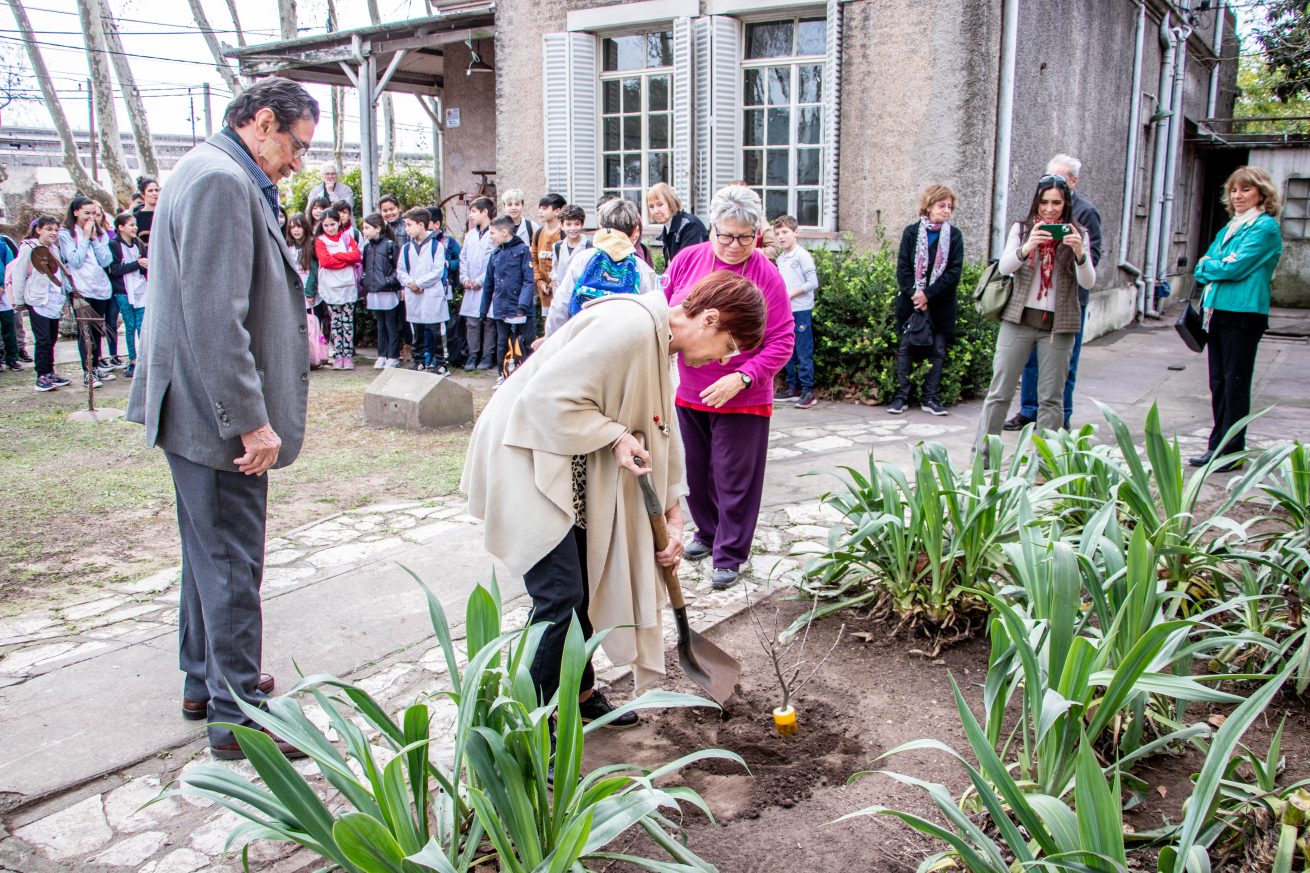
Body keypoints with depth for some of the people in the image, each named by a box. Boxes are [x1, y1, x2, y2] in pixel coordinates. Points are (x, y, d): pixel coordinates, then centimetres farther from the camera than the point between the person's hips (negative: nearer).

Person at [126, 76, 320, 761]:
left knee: (212, 553, 20)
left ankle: (205, 682, 35)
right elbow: (214, 318, -25)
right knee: (231, 563, -2)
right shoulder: (220, 180, -18)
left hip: (211, 413, 11)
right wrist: (251, 421, -23)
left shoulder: (219, 175, 16)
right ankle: (238, 714, 10)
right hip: (219, 417, -11)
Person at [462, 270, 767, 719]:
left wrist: (672, 516, 14)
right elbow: (551, 395, -27)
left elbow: (659, 432, 16)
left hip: (570, 469, 10)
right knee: (560, 597, -11)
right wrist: (616, 436, -20)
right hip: (524, 458, -10)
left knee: (585, 585, 16)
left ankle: (580, 691, 34)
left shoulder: (659, 344, 10)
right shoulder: (630, 326, -24)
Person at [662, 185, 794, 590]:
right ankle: (708, 532, 39)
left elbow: (782, 342, -12)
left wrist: (741, 378, -22)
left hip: (742, 400, -4)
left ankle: (729, 555, 18)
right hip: (688, 394, 4)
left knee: (734, 480, 4)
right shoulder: (686, 260, -2)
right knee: (695, 472, 18)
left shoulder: (766, 275, -12)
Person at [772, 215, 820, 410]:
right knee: (787, 351, 12)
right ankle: (792, 387, 21)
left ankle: (808, 391, -3)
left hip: (801, 311, -8)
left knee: (804, 353, -6)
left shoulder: (802, 255, -8)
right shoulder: (780, 258, 14)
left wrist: (791, 294, -13)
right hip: (784, 311, 8)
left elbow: (813, 282, -12)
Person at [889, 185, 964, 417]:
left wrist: (928, 294, -15)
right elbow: (903, 267, -3)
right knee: (906, 349, 3)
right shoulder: (911, 232, 1)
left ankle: (931, 398, 11)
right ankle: (901, 396, 10)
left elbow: (954, 272, -6)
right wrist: (914, 294, -16)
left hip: (940, 304, 1)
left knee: (937, 352, 4)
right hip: (911, 302, -1)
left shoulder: (954, 235, 2)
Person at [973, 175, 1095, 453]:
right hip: (1018, 319, 0)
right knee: (999, 390, 0)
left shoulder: (1077, 235, 5)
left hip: (1058, 325, 1)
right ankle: (981, 453, 6)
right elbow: (1004, 267, -9)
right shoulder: (1022, 229, 5)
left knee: (1051, 397, 5)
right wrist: (1027, 247, -27)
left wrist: (1079, 252, -23)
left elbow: (1088, 282, -4)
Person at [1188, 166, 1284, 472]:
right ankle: (1218, 447, 18)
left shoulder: (1266, 227, -6)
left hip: (1244, 313, -8)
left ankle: (1232, 451, 3)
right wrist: (1220, 265, -8)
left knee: (1235, 383, -3)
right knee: (1218, 382, 10)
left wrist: (1208, 265, 1)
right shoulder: (1229, 228, 19)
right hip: (1218, 310, 8)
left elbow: (1237, 268, -15)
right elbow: (1202, 269, 12)